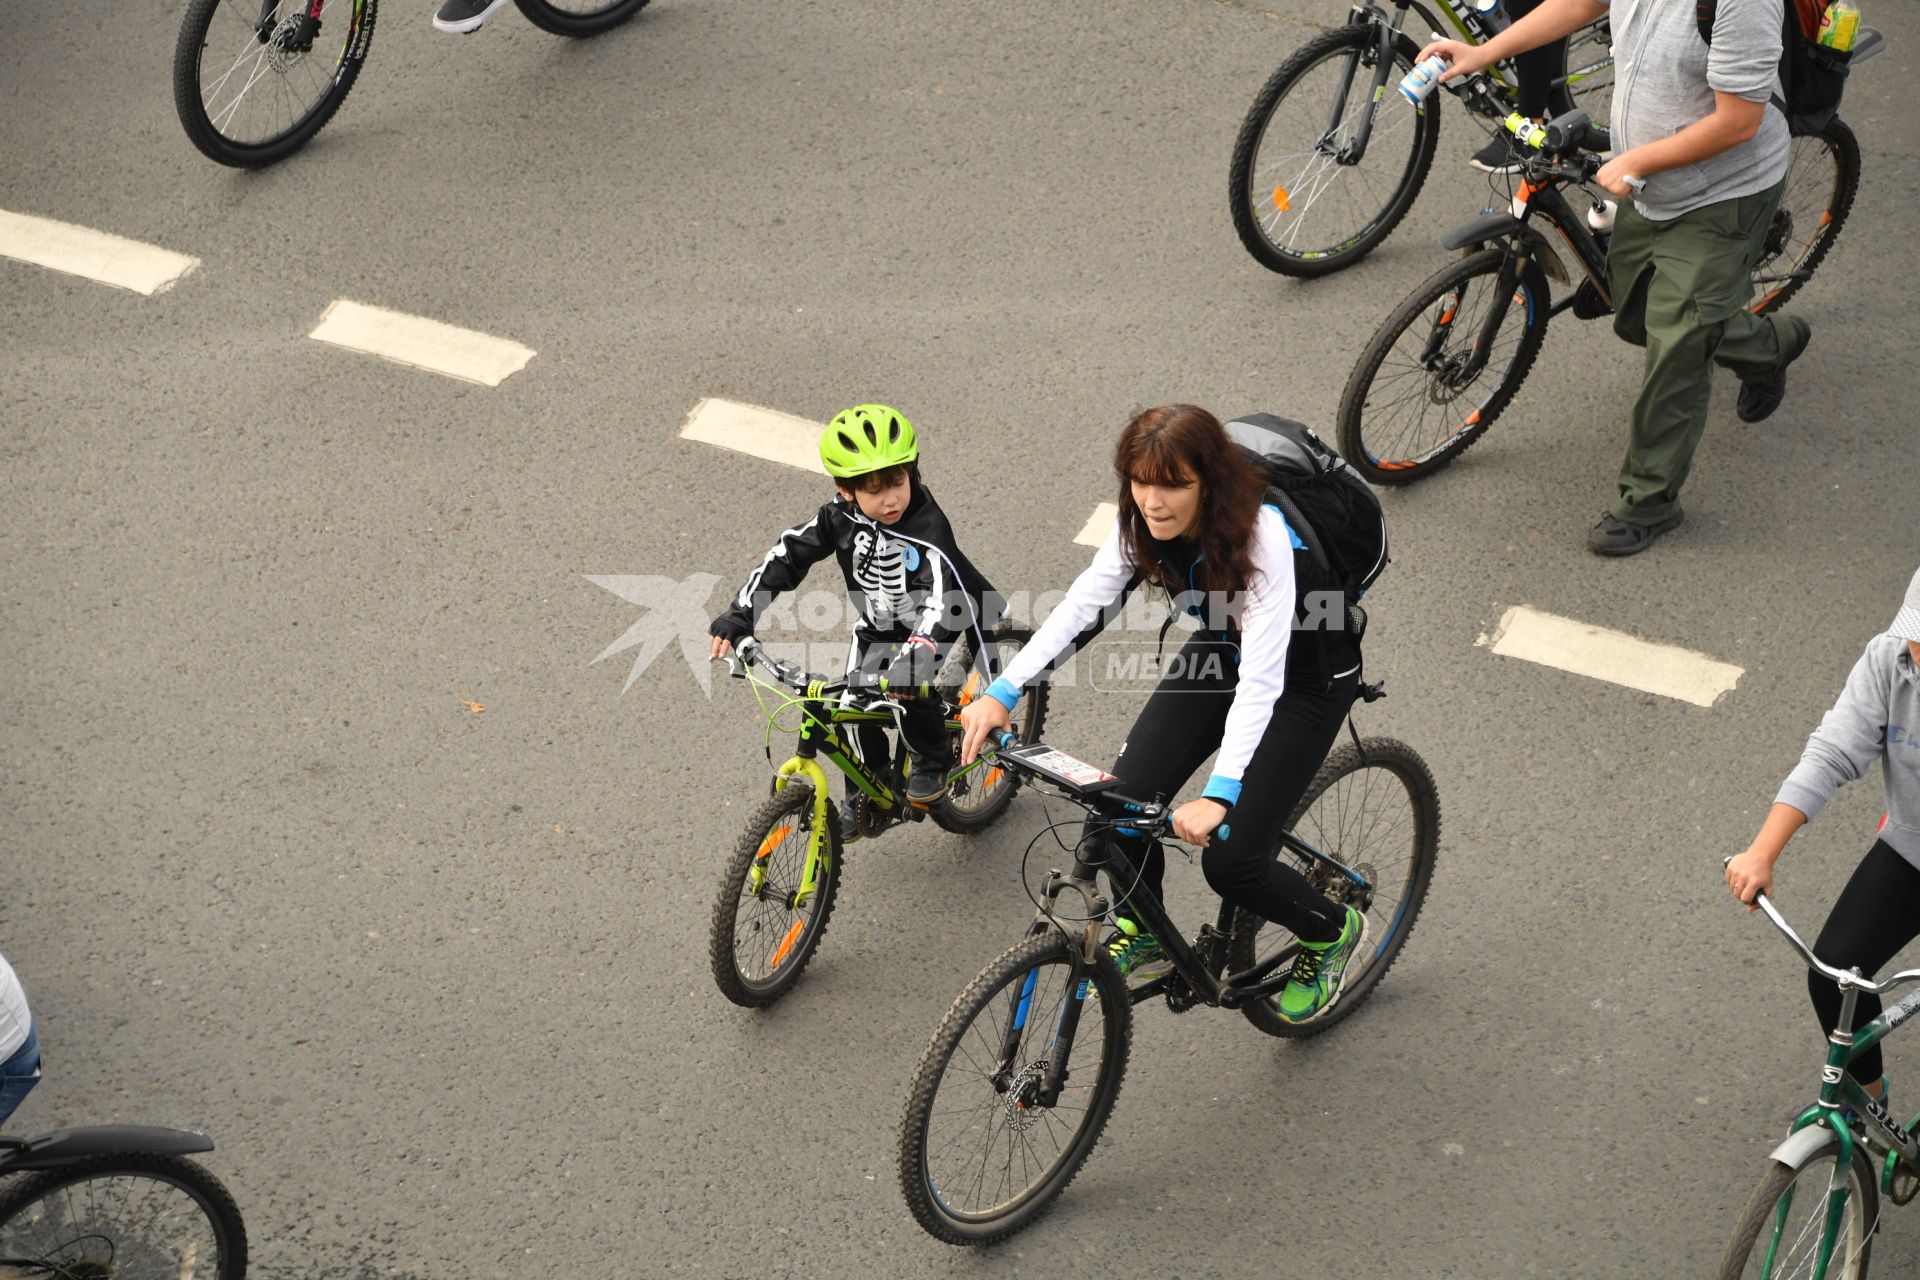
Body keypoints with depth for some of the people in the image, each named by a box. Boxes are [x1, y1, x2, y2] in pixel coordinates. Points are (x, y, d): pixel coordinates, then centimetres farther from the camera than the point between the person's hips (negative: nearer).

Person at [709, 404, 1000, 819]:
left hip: (933, 626, -5)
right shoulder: (841, 517, -19)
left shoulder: (928, 530, -34)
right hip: (877, 628, 5)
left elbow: (939, 597, -47)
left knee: (910, 690, -26)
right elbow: (787, 555, -14)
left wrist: (914, 656, -63)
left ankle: (933, 758, 5)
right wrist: (738, 616, -22)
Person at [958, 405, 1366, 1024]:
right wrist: (1002, 693, -31)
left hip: (1307, 676, -5)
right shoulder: (1143, 521, -18)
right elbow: (1081, 604, -19)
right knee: (1128, 796, -11)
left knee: (1229, 859, -11)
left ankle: (1333, 931, 19)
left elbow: (1262, 676, -41)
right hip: (1221, 653, 6)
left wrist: (1219, 795, -49)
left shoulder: (1260, 533, -36)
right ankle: (1139, 938, 16)